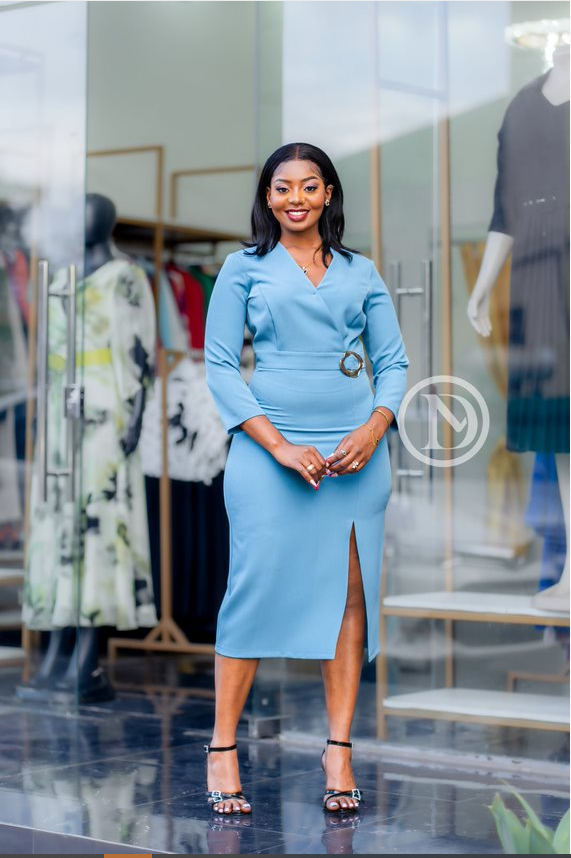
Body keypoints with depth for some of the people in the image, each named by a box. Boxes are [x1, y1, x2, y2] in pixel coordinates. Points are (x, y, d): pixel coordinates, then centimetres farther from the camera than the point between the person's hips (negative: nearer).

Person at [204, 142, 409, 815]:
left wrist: (374, 430, -6)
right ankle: (221, 749, 5)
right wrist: (278, 444, -11)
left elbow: (394, 363, 13)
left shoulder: (361, 273, 14)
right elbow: (219, 364, -1)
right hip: (267, 448, -3)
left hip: (355, 451, 3)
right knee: (257, 587, -6)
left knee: (348, 594, 1)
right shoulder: (245, 269, 6)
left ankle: (339, 751, 9)